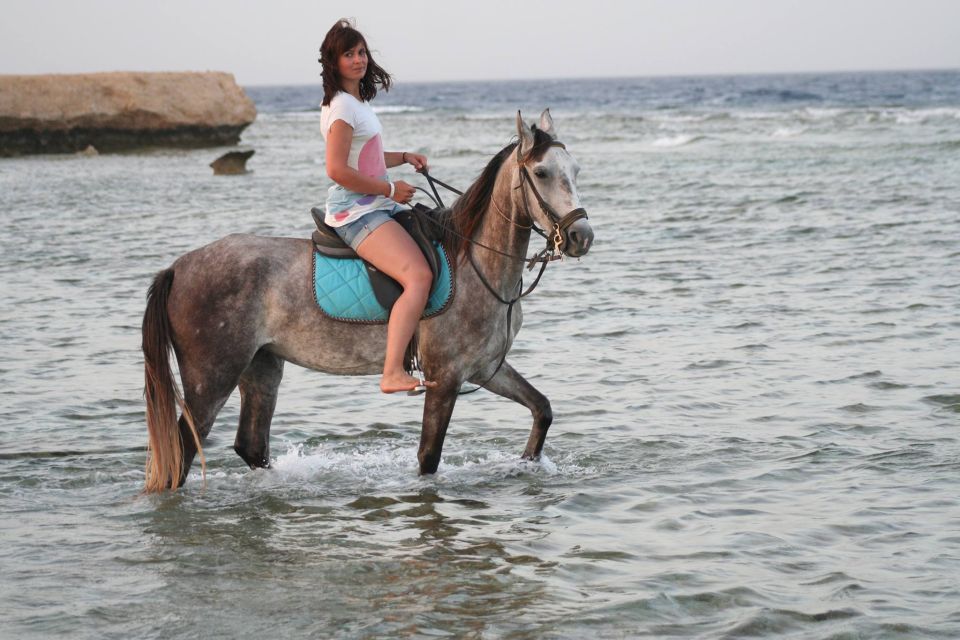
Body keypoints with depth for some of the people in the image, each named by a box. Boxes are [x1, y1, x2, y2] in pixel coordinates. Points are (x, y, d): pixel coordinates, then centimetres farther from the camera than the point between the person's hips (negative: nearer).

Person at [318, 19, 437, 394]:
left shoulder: (357, 102, 16)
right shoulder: (342, 106, -14)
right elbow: (337, 170, -22)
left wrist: (404, 158, 13)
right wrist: (391, 189, -14)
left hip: (375, 208, 11)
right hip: (357, 212, -11)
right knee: (419, 276, -27)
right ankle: (393, 374, -38)